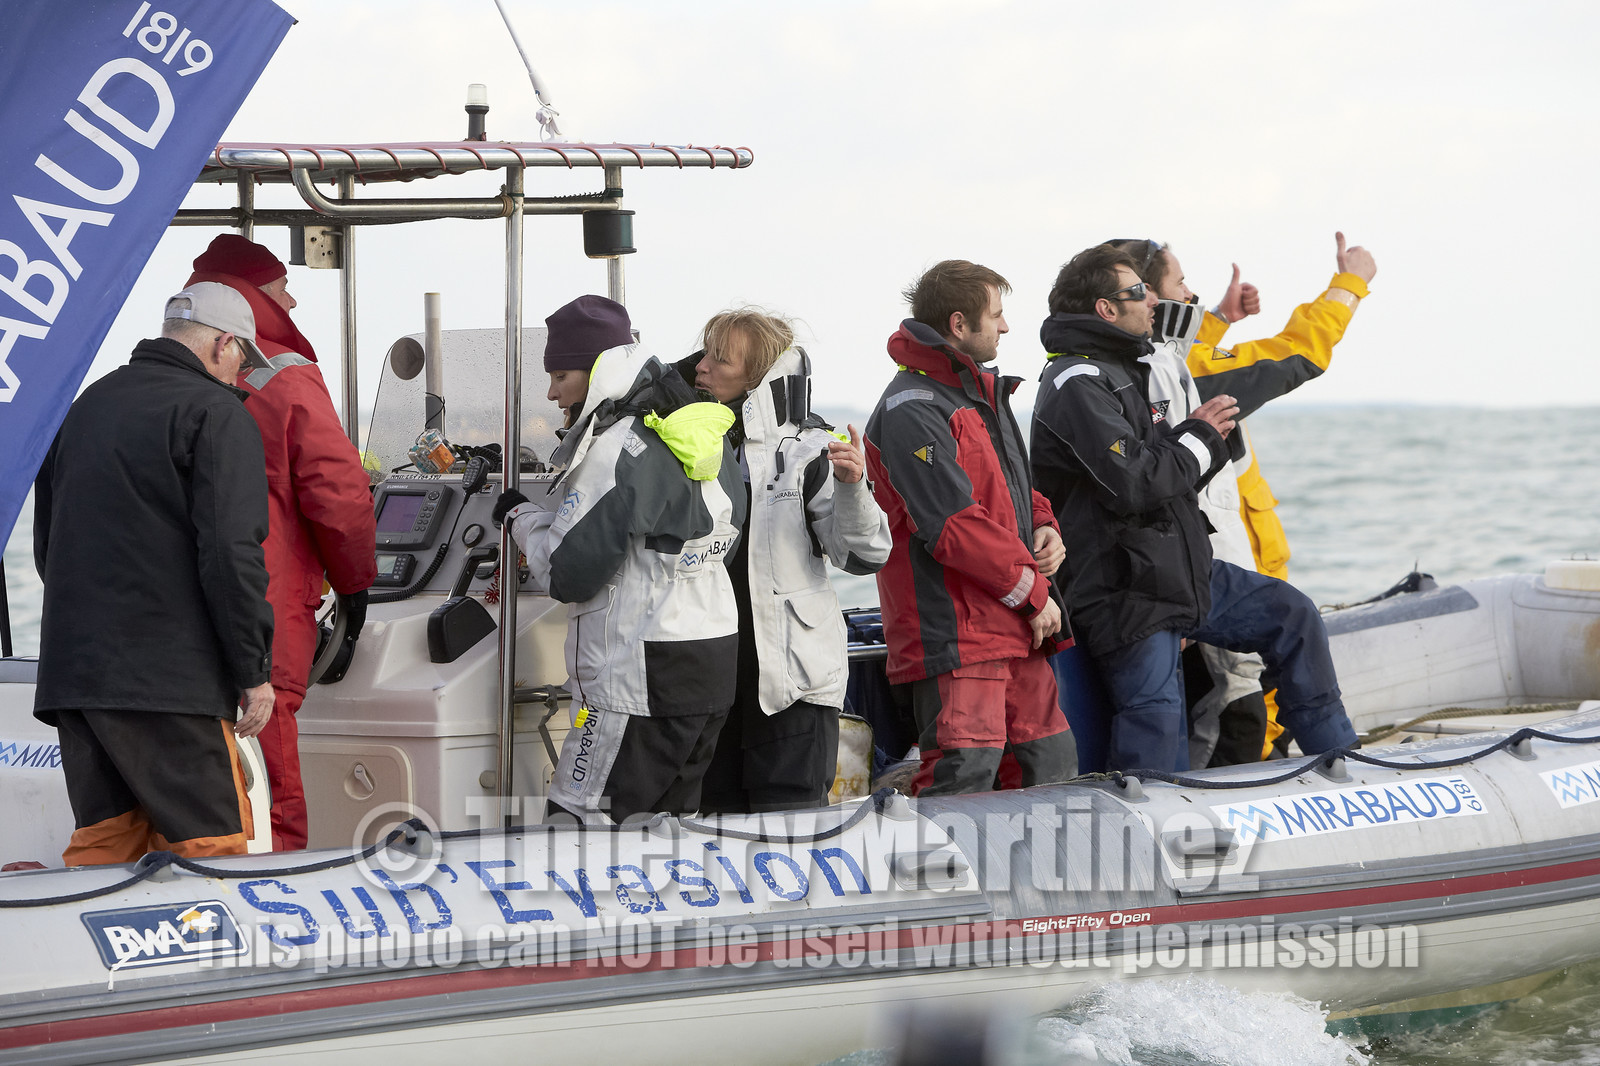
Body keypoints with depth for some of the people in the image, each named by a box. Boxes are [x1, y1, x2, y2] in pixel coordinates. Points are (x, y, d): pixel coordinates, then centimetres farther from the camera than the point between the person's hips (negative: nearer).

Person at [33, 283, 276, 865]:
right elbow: (231, 550, -14)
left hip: (70, 667, 7)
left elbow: (46, 540, 24)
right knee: (209, 847, -6)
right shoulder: (215, 412, -5)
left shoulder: (88, 404, 19)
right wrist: (255, 670, -9)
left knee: (103, 844, 10)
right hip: (168, 680, -7)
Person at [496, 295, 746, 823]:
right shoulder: (706, 438, 11)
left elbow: (569, 575, -17)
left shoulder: (618, 451, -16)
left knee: (578, 820, -8)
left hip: (641, 679, -9)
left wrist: (522, 516, 2)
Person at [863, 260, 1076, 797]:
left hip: (1017, 630, 10)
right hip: (955, 630, -10)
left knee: (1052, 762, 12)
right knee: (966, 773, -16)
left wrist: (1043, 526, 7)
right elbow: (956, 524, -20)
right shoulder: (912, 412, -15)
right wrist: (1032, 591, -13)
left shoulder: (983, 391, 17)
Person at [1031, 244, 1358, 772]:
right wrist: (1199, 439, -9)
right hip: (1126, 591, -10)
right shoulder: (1077, 386, -16)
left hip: (1185, 571, 10)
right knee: (1156, 718, -12)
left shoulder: (1123, 371, 18)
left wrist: (1202, 434, 1)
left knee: (1292, 616, 10)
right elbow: (1133, 483, -26)